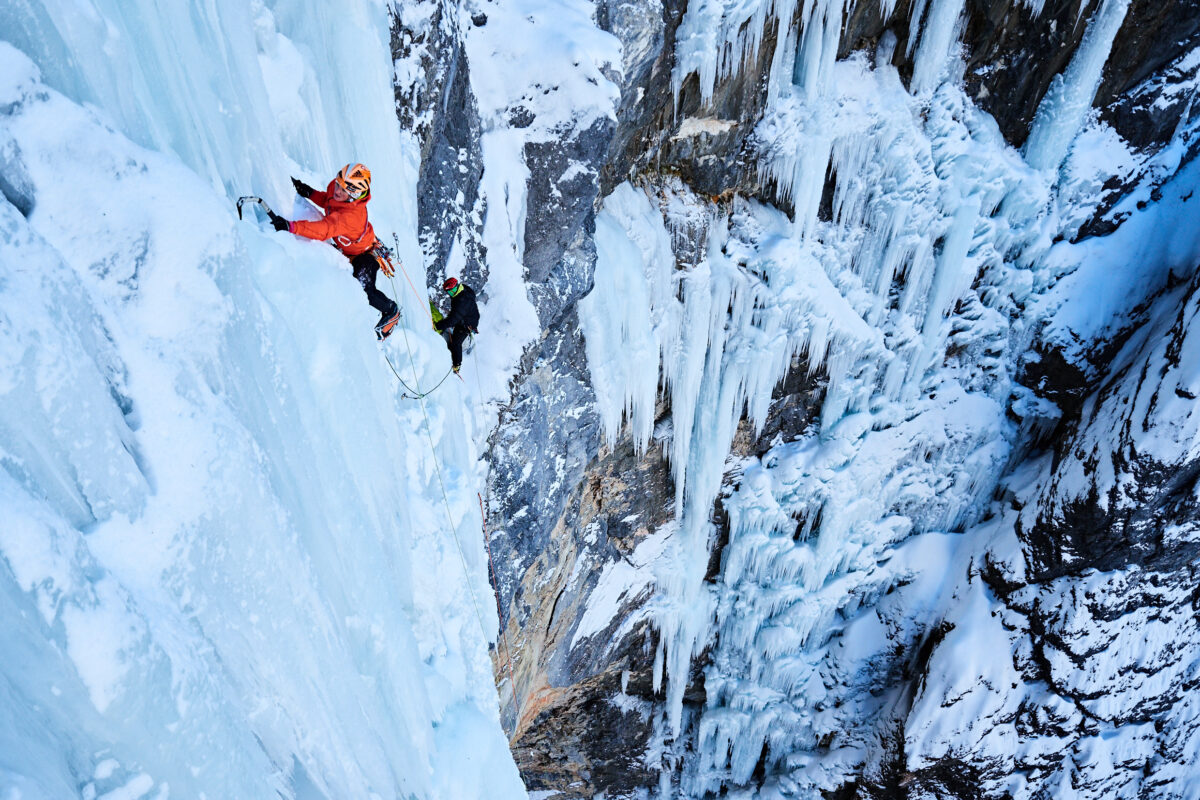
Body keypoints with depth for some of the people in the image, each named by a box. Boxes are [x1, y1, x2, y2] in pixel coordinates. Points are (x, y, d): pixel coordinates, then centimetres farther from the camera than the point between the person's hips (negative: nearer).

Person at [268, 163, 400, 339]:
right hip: (343, 251, 8)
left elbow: (325, 229, -57)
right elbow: (328, 201, 5)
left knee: (364, 290, -16)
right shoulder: (334, 188, -20)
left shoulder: (352, 215, -46)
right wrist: (310, 193, -15)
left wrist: (291, 226, -66)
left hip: (365, 254, -8)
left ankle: (391, 311, 15)